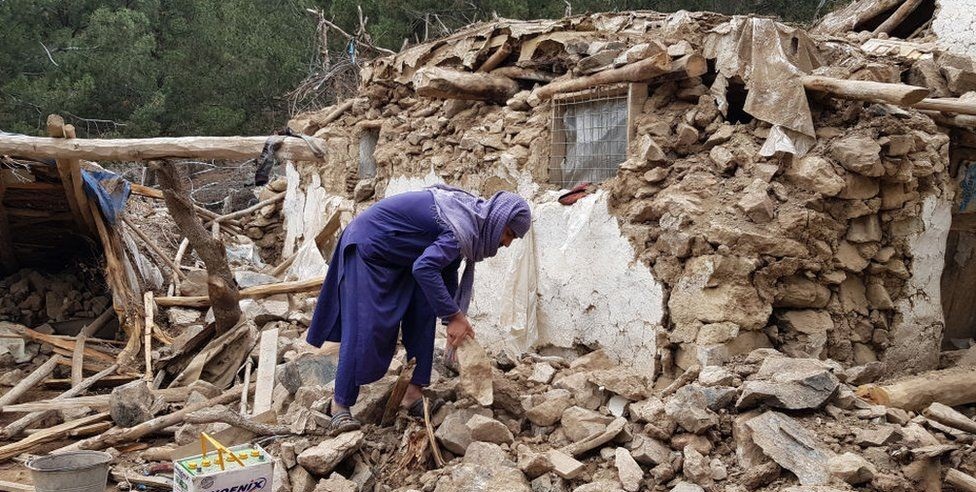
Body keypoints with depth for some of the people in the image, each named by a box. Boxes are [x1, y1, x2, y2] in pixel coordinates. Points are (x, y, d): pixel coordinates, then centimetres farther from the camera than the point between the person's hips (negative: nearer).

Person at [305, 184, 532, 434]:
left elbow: (447, 270, 10)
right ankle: (339, 404, -1)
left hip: (395, 256, 10)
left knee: (422, 315, 0)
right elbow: (424, 268, -39)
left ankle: (413, 394, 1)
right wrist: (453, 316, -33)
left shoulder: (468, 212, 2)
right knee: (365, 328, -12)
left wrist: (454, 320, 6)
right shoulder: (464, 229, -28)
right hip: (367, 248, -10)